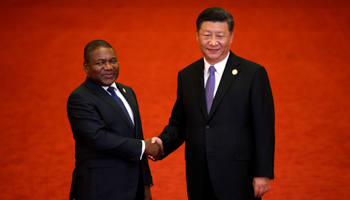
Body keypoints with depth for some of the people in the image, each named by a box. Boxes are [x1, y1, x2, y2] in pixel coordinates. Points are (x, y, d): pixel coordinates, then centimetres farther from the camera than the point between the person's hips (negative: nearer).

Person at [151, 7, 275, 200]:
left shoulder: (253, 73, -4)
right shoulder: (186, 76, 10)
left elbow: (264, 128, -6)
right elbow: (179, 122, 15)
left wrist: (263, 173, -10)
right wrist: (163, 142, -6)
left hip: (238, 179, -4)